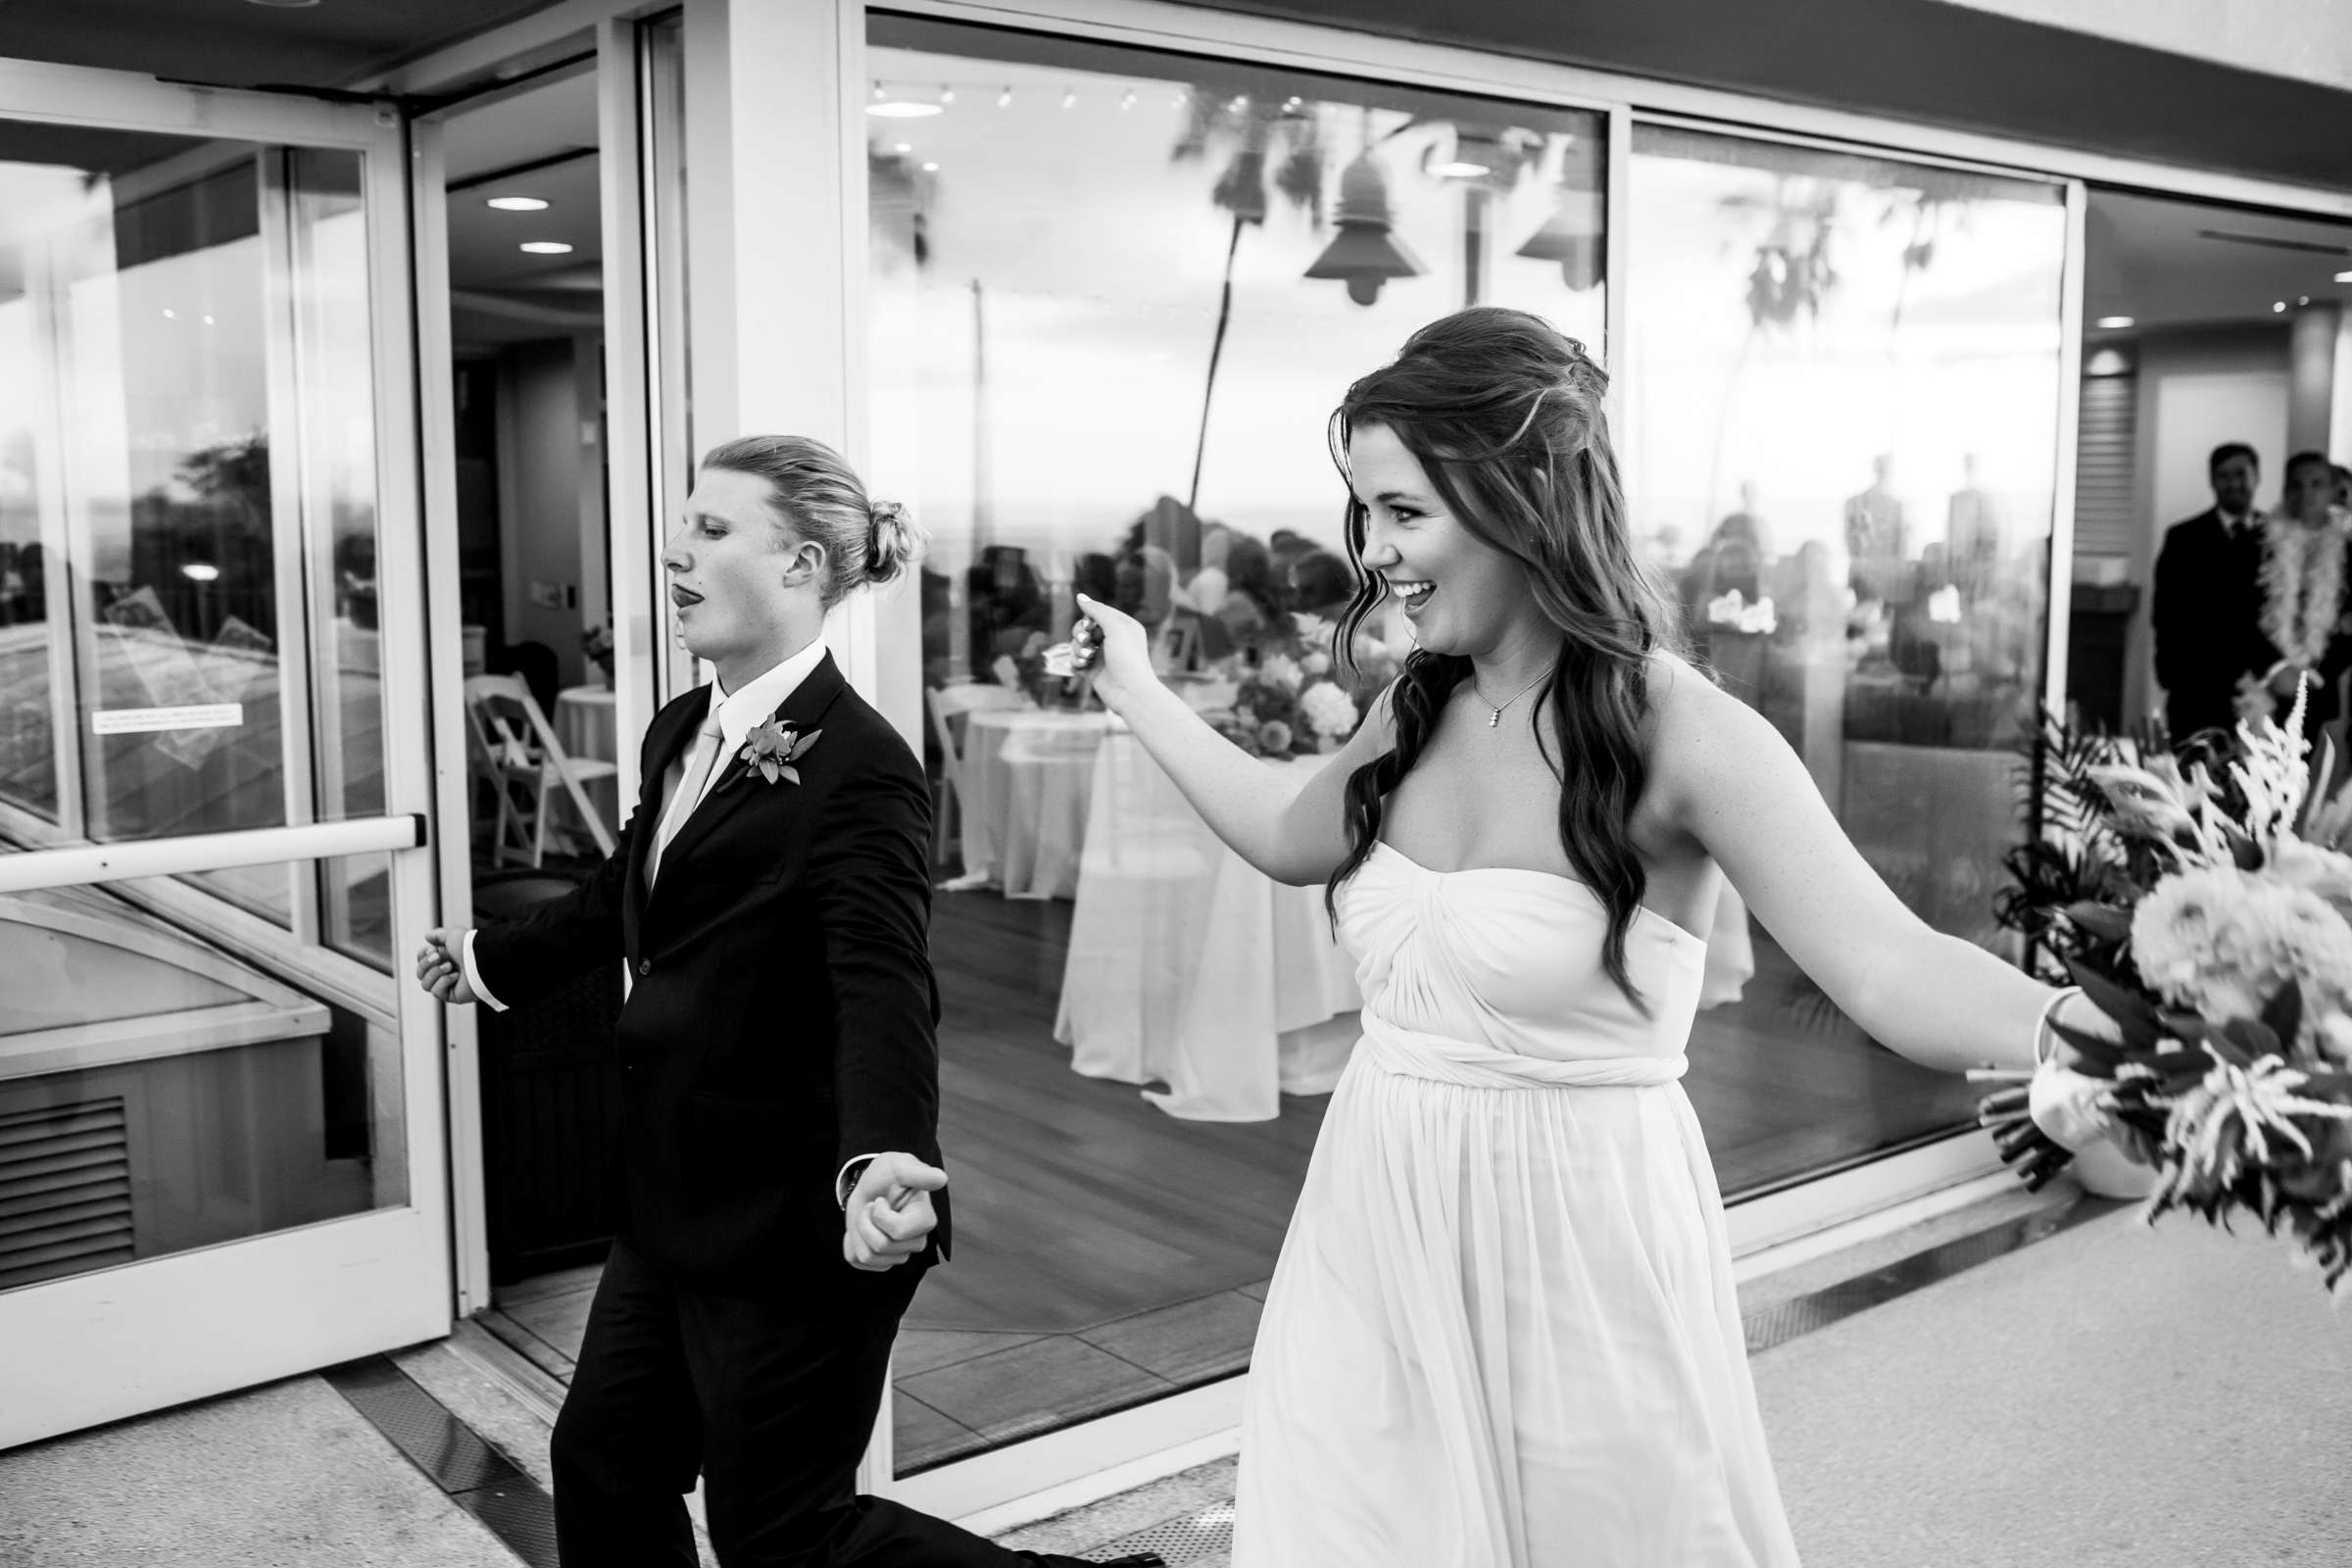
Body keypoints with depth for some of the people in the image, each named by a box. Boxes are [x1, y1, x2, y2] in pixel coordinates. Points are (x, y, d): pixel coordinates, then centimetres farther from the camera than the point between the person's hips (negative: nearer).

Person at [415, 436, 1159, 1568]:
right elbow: (625, 898, 24)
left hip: (792, 1222, -8)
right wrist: (496, 962, 40)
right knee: (603, 1463, 17)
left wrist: (888, 1161, -49)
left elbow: (886, 986, -32)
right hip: (677, 1208, 9)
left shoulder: (858, 769, -20)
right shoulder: (681, 734, 7)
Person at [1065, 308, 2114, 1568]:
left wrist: (2069, 1029, -45)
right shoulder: (1420, 710, 3)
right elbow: (1292, 840, 23)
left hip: (1571, 1247, -5)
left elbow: (1890, 967, -25)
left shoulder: (1674, 733, -16)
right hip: (1376, 1235, 6)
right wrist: (1135, 690, 27)